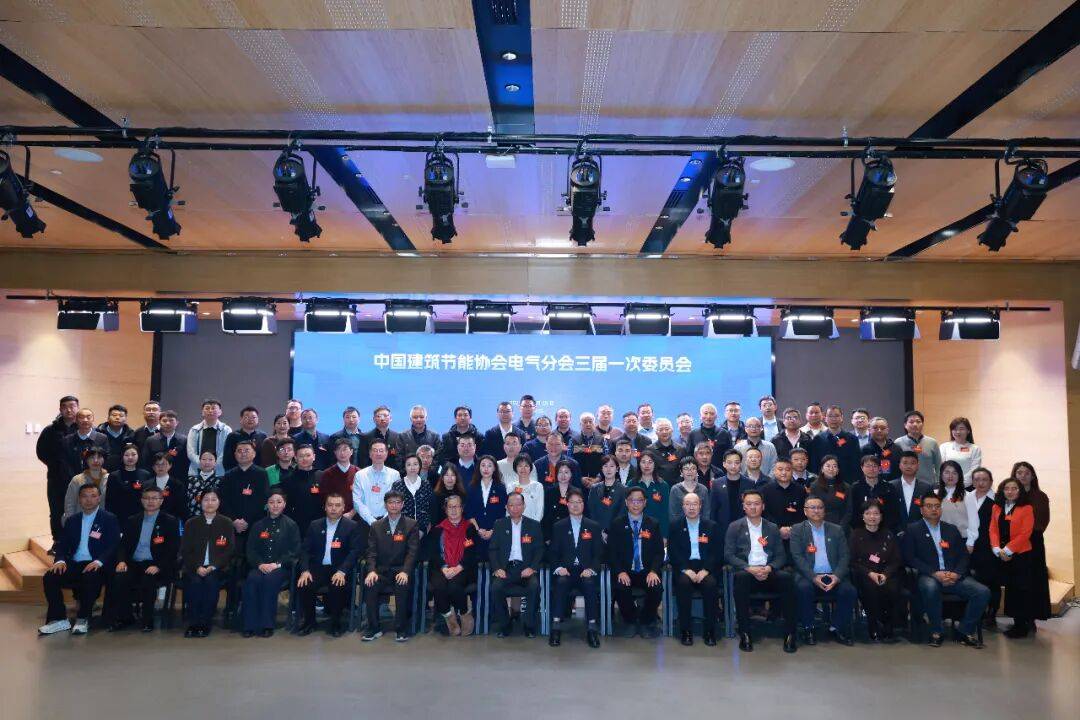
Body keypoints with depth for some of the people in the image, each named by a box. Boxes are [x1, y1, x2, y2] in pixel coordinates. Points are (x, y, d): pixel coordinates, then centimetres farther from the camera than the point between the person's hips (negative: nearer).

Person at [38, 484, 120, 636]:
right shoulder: (72, 520, 19)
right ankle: (59, 619, -9)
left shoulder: (109, 519, 3)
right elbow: (62, 544, 14)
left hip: (95, 566, -5)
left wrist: (99, 561, -24)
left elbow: (114, 546, -6)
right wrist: (60, 560, -9)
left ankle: (83, 619, -20)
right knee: (49, 577, -21)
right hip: (74, 564, 5)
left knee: (91, 577, -37)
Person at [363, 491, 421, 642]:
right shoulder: (376, 526, 14)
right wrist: (372, 571, -13)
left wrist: (405, 571, -20)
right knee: (369, 585, -27)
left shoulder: (411, 525, 6)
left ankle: (401, 629, -17)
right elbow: (372, 552, 6)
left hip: (401, 569, -2)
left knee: (403, 585, -33)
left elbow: (412, 551, -4)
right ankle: (374, 628, -11)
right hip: (381, 569, 2)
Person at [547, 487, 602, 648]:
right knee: (561, 582, -33)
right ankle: (556, 628, -32)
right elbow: (552, 552, 8)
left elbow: (598, 553, 7)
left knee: (590, 584, -33)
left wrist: (591, 569, -11)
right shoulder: (558, 527, 14)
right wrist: (558, 567, -11)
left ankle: (592, 629, -28)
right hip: (565, 571, 0)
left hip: (586, 571, 0)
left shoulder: (594, 526, 13)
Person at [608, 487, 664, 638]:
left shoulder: (653, 525, 10)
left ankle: (646, 622, 0)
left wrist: (653, 571, -15)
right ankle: (630, 621, -2)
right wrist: (620, 572, -16)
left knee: (657, 588, -29)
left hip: (646, 572, 1)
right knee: (620, 588, -32)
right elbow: (611, 551, 0)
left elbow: (659, 552, 4)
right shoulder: (617, 524, 6)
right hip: (625, 572, -1)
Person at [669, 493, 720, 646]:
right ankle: (685, 630, -21)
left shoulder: (711, 526, 11)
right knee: (683, 583, -32)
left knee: (711, 584, -30)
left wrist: (705, 570, -12)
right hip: (683, 567, 0)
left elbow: (715, 552, 5)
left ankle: (709, 631, -17)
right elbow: (672, 552, 1)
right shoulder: (675, 526, 9)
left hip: (705, 567, 1)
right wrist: (686, 570, -14)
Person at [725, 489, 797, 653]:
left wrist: (769, 568, -10)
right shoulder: (734, 527, 10)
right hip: (746, 572, -2)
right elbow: (729, 555, 1)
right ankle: (745, 634, -29)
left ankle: (789, 633, -23)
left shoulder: (772, 528, 18)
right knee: (741, 577, -37)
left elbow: (781, 556, 11)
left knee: (786, 577, -30)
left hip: (769, 572, 2)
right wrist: (749, 568, -14)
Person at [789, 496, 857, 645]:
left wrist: (837, 576, -11)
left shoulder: (837, 530, 15)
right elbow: (797, 556, -3)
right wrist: (813, 577, -18)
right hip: (809, 575, -2)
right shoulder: (797, 530, 8)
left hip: (833, 576, 2)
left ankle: (838, 629, -5)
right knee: (803, 588, -32)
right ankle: (808, 628, -12)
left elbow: (845, 556, 7)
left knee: (849, 590, -25)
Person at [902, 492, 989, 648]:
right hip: (929, 577, -4)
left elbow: (964, 556, 13)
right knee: (930, 587, -38)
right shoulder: (913, 530, 7)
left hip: (954, 576, 4)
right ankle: (936, 632, -17)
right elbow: (910, 558, -3)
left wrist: (956, 573, -7)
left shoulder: (951, 530, 20)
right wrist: (934, 573, -15)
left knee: (983, 592, -21)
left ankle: (966, 631, -2)